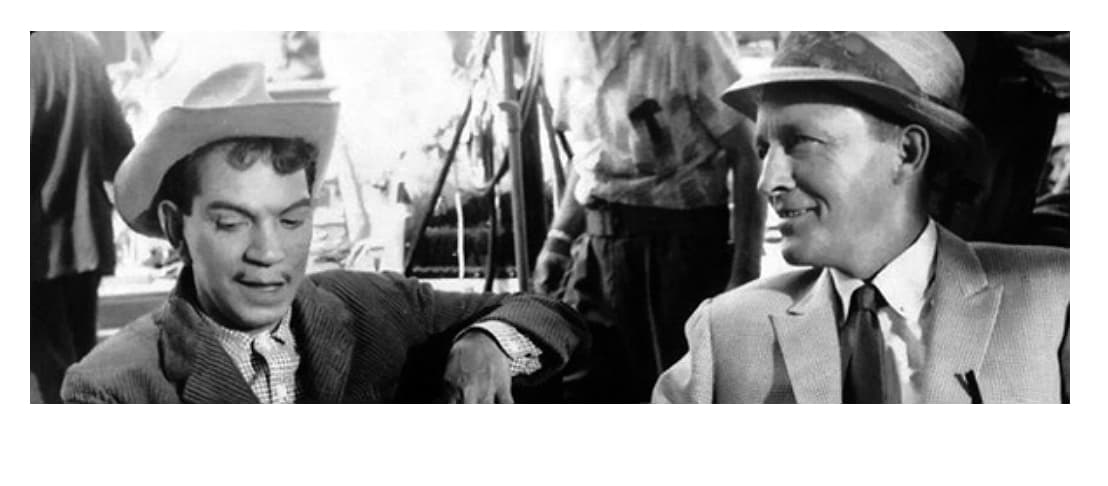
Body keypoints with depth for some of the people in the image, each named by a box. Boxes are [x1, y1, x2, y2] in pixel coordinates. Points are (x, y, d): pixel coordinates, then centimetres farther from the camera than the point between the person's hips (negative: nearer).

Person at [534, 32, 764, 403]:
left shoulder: (688, 36, -14)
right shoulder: (567, 40, 5)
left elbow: (746, 156, -12)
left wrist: (745, 274, -16)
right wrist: (557, 238, 10)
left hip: (680, 242, -5)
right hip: (599, 243, 6)